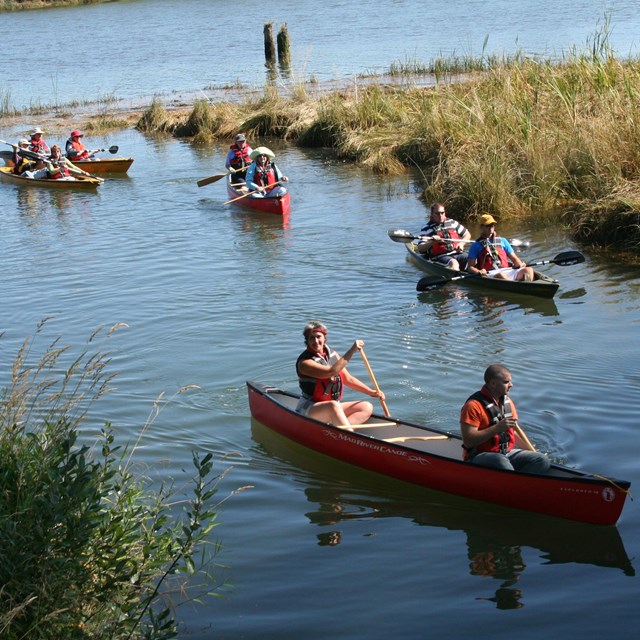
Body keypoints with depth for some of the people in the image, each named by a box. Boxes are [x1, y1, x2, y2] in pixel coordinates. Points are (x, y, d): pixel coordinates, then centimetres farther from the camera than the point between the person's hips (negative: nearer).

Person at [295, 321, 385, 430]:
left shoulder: (332, 355, 8)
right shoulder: (305, 362, -16)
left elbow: (348, 379, 17)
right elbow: (331, 372, -30)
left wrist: (372, 392, 9)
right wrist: (351, 351, -30)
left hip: (332, 408, 8)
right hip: (308, 409, -8)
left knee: (367, 407, -9)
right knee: (333, 405, -38)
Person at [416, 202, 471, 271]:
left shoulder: (453, 223, 17)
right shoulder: (427, 229, 4)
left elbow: (467, 235, 27)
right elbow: (420, 249, -5)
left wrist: (461, 243, 6)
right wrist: (432, 242, -23)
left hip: (457, 253, 4)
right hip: (440, 256, -4)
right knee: (454, 263, -36)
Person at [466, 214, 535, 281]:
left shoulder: (502, 241, 27)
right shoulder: (476, 246, 14)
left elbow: (514, 258, 24)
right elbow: (470, 267, 6)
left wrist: (520, 264, 0)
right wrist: (478, 271, -17)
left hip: (507, 271, 4)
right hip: (489, 274, -4)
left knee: (528, 270, -23)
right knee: (500, 275, -40)